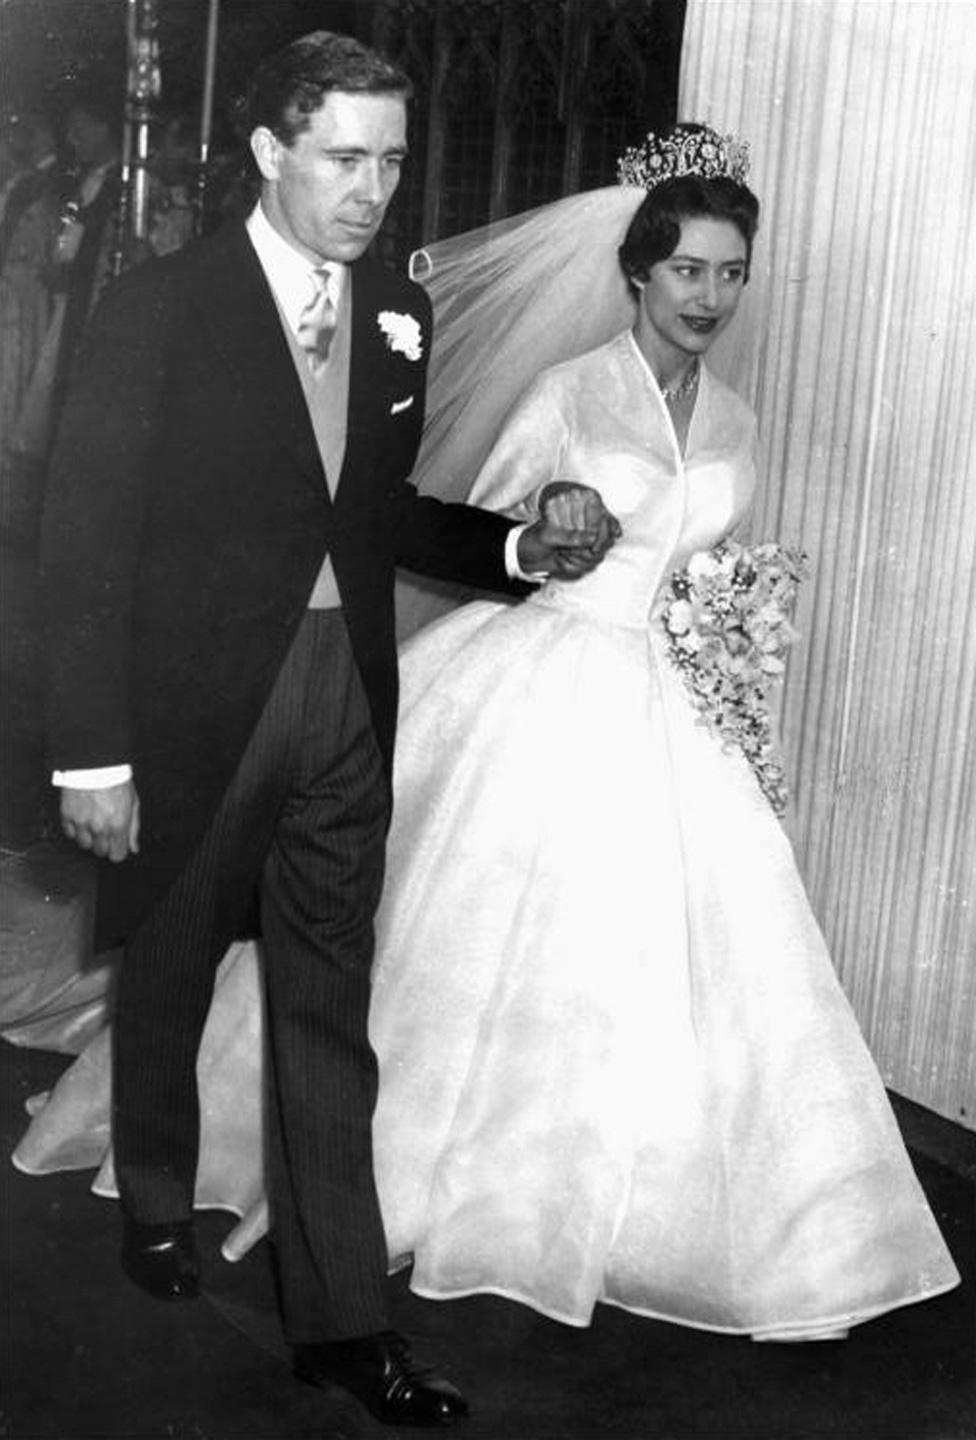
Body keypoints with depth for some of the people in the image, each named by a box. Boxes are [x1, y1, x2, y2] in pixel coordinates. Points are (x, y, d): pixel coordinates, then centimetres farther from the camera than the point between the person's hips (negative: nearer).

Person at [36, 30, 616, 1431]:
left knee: (330, 1012, 6)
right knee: (170, 971, 17)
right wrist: (92, 751, -15)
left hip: (346, 699, 3)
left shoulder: (398, 312, 4)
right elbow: (86, 536, -11)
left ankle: (340, 1313, 16)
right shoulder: (160, 306, -10)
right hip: (197, 699, -3)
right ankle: (159, 1200, 44)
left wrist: (527, 544, -5)